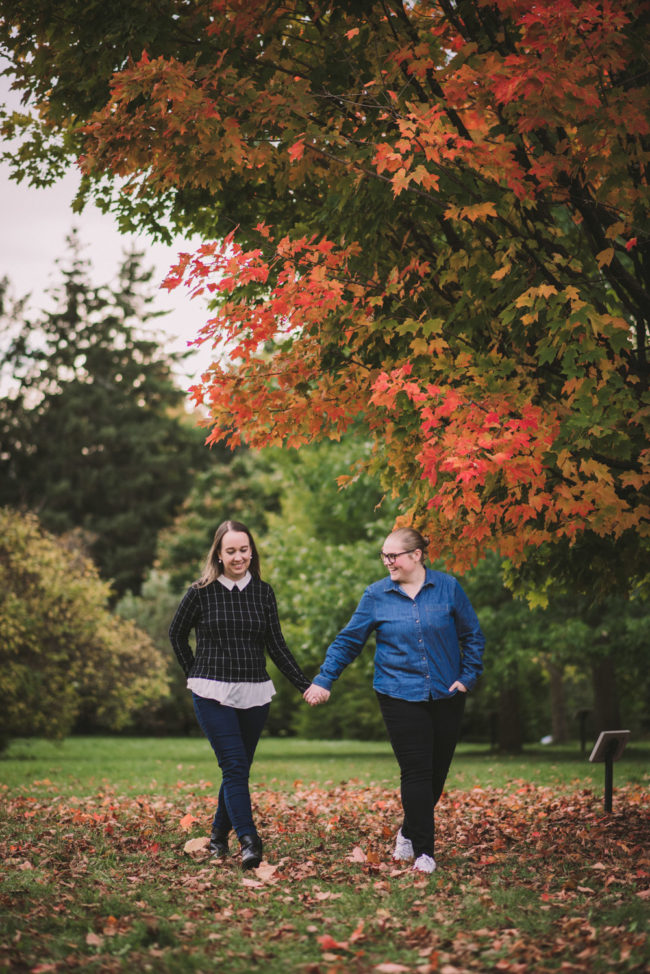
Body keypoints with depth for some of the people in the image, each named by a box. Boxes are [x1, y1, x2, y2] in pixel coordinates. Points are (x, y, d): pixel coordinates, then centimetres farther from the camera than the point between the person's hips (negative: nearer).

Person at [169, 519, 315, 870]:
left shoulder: (263, 592, 5)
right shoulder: (201, 592, -3)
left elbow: (276, 645, 7)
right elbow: (177, 634, 11)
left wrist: (305, 685, 2)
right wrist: (196, 675, 10)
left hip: (255, 695, 3)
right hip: (213, 695, -3)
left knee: (239, 768, 9)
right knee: (234, 766, -13)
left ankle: (218, 835, 27)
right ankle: (249, 841, -16)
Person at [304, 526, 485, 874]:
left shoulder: (447, 587, 0)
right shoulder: (377, 595, -1)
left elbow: (473, 636, 8)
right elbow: (348, 640, 6)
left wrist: (468, 676, 0)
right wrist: (323, 679, 2)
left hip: (445, 695, 2)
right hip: (400, 696, -2)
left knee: (438, 771, 8)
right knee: (416, 772, -9)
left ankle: (409, 832, 31)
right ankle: (423, 851, -1)